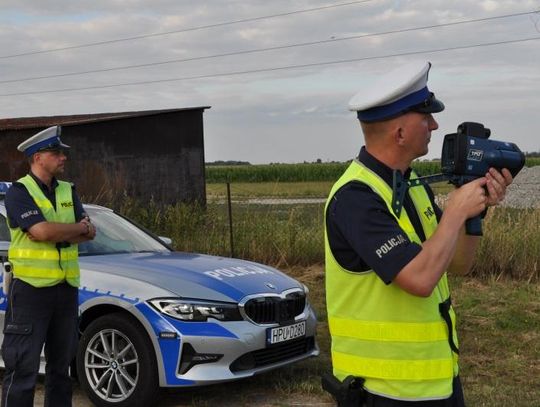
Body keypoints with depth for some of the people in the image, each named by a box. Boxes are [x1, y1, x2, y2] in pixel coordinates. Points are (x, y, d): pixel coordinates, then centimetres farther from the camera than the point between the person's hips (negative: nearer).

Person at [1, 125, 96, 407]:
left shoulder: (68, 192, 13)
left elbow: (89, 234, 4)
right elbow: (42, 231, -22)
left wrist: (57, 233, -14)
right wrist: (79, 228, -7)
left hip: (66, 288, 6)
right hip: (31, 289, -6)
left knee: (61, 364, 15)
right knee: (23, 368, -4)